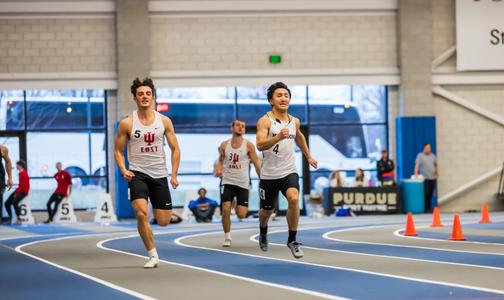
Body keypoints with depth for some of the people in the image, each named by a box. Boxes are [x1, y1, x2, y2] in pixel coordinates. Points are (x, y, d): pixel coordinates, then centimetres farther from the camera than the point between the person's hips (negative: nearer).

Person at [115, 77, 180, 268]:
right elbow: (118, 151, 4)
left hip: (159, 175, 2)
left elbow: (175, 149, 8)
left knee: (164, 221, 3)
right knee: (141, 214, -23)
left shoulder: (164, 121, 3)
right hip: (138, 174, -2)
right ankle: (153, 256, -10)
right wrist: (123, 170, -13)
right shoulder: (127, 123, -3)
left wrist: (174, 175, -1)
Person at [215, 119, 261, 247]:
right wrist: (219, 169, -6)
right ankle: (227, 237, 3)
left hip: (242, 183, -1)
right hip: (227, 182, 1)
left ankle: (241, 206, 33)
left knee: (241, 214, -6)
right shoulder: (224, 145, 3)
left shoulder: (248, 145, -3)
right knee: (225, 209, -14)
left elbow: (256, 163, -1)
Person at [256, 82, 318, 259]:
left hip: (289, 172, 2)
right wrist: (278, 137, -43)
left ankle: (292, 240, -13)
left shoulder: (294, 122, 5)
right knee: (266, 210, 13)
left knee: (294, 198, -26)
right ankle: (263, 233, 49)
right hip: (269, 174, -2)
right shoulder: (265, 121, -12)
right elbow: (260, 145, -27)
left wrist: (308, 156, 34)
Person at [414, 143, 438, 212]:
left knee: (431, 194, 5)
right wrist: (416, 174, -21)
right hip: (425, 178, -4)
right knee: (426, 193, -9)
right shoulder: (420, 155, 0)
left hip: (433, 178, 5)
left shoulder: (433, 156, 15)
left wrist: (437, 173, 12)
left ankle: (429, 207, 12)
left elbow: (436, 165, 21)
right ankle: (426, 208, -6)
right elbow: (417, 165, -10)